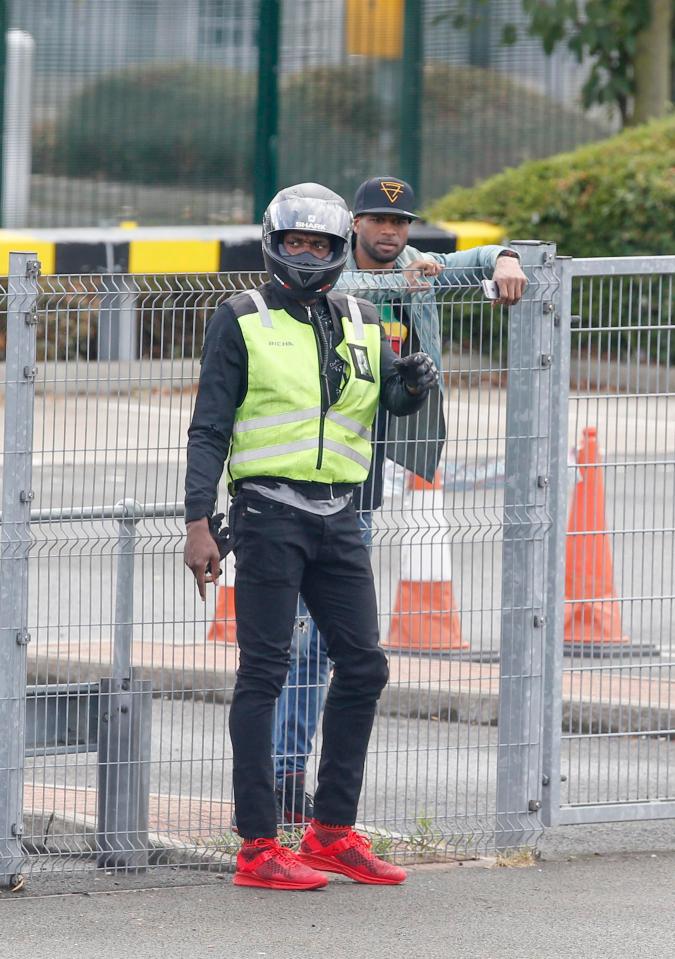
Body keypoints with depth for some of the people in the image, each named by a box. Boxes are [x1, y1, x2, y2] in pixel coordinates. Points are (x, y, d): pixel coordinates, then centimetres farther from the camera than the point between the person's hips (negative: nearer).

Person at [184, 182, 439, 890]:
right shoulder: (242, 321, 0)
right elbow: (210, 428, -3)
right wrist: (198, 523, -11)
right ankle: (258, 846, -3)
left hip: (337, 517, 6)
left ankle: (332, 832, 16)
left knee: (362, 665, 5)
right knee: (263, 672, -5)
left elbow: (396, 401, 16)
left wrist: (414, 382, -9)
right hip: (269, 513, -6)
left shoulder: (361, 323, 14)